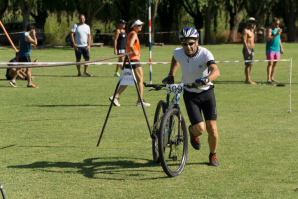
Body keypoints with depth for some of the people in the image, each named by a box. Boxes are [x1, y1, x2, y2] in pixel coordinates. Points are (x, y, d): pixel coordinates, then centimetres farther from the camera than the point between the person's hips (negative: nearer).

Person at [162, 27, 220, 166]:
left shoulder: (205, 54, -21)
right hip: (190, 94, 1)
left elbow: (216, 71, -38)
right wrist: (170, 76, 8)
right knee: (199, 129, -14)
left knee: (212, 129, -7)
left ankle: (213, 155, 20)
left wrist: (206, 79, -56)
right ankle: (193, 133, 24)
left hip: (206, 92, -1)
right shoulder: (178, 53, -12)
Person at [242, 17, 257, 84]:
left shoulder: (252, 30, 19)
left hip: (251, 49, 9)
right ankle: (248, 79, -13)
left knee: (250, 65, 9)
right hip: (247, 49, -9)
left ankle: (247, 79, 12)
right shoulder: (245, 30, -10)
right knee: (248, 64, -11)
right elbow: (244, 41, -18)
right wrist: (247, 50, -23)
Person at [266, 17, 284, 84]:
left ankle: (272, 78, 12)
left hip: (277, 49, 7)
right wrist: (276, 34, -27)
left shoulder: (278, 29, 14)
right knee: (270, 63, -11)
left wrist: (281, 47, 18)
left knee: (275, 63, 6)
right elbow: (268, 38, -20)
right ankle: (268, 79, -13)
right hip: (270, 49, -7)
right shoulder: (269, 29, -9)